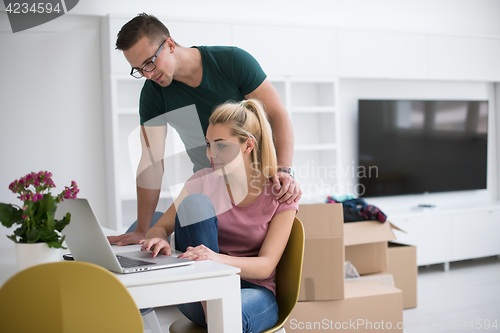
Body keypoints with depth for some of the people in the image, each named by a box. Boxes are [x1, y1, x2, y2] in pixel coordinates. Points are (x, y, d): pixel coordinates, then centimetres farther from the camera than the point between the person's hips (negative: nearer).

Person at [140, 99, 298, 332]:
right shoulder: (203, 181, 2)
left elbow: (266, 266, -14)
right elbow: (159, 228, 2)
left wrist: (217, 258, -35)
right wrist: (158, 240, -25)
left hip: (252, 290, -3)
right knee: (194, 202, -23)